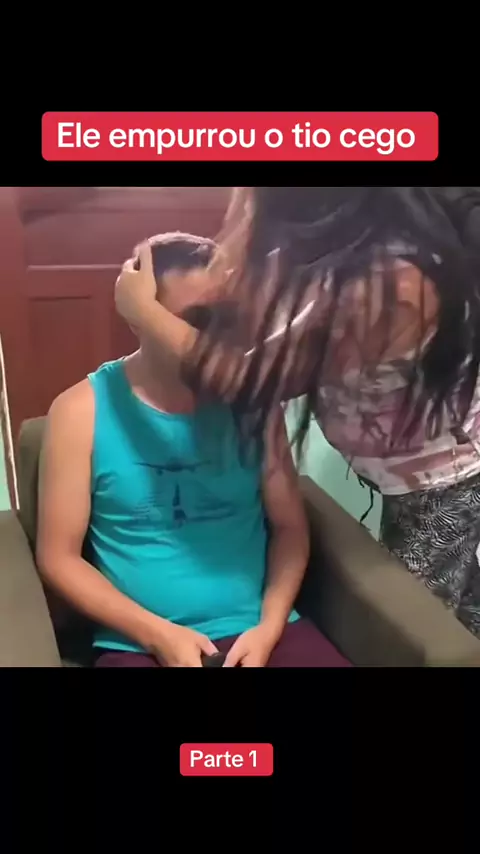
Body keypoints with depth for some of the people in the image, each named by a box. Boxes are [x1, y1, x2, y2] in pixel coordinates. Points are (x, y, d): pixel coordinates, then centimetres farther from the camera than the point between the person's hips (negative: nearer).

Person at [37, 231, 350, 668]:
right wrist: (157, 632, -10)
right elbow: (59, 556, -1)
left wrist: (269, 626, -7)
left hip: (259, 630, 2)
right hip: (140, 643, -1)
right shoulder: (82, 411, -3)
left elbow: (290, 526, 6)